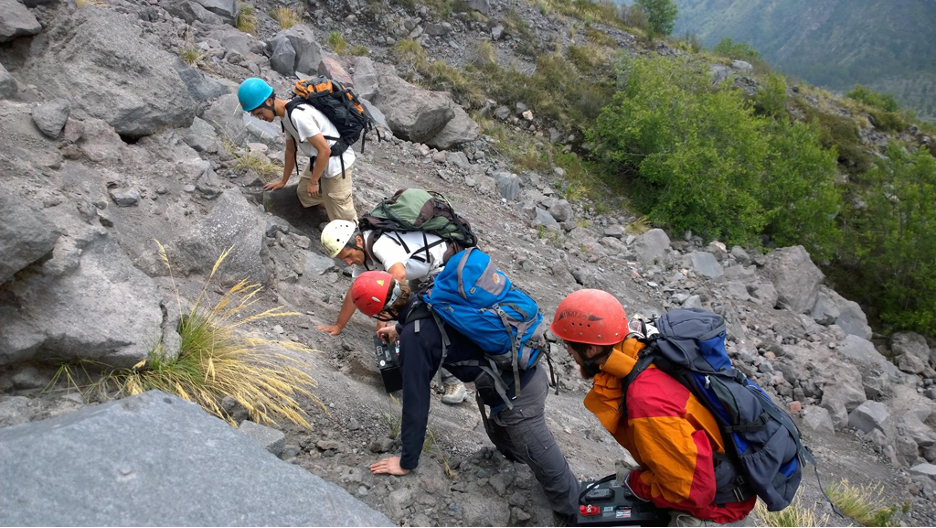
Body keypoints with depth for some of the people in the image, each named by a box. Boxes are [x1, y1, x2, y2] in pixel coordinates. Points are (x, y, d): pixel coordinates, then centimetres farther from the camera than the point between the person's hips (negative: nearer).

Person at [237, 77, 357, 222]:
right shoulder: (285, 114, 2)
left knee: (342, 219, -5)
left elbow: (325, 151, -25)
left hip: (335, 163, -10)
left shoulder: (298, 116, -29)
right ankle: (346, 201, 26)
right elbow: (290, 150, 17)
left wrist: (313, 181, -12)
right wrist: (283, 181, 25)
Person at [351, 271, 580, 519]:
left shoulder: (415, 337, -19)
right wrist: (399, 328, 53)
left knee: (552, 472, 3)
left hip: (516, 398, -9)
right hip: (532, 372, 9)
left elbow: (416, 401, -11)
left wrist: (407, 462, 2)